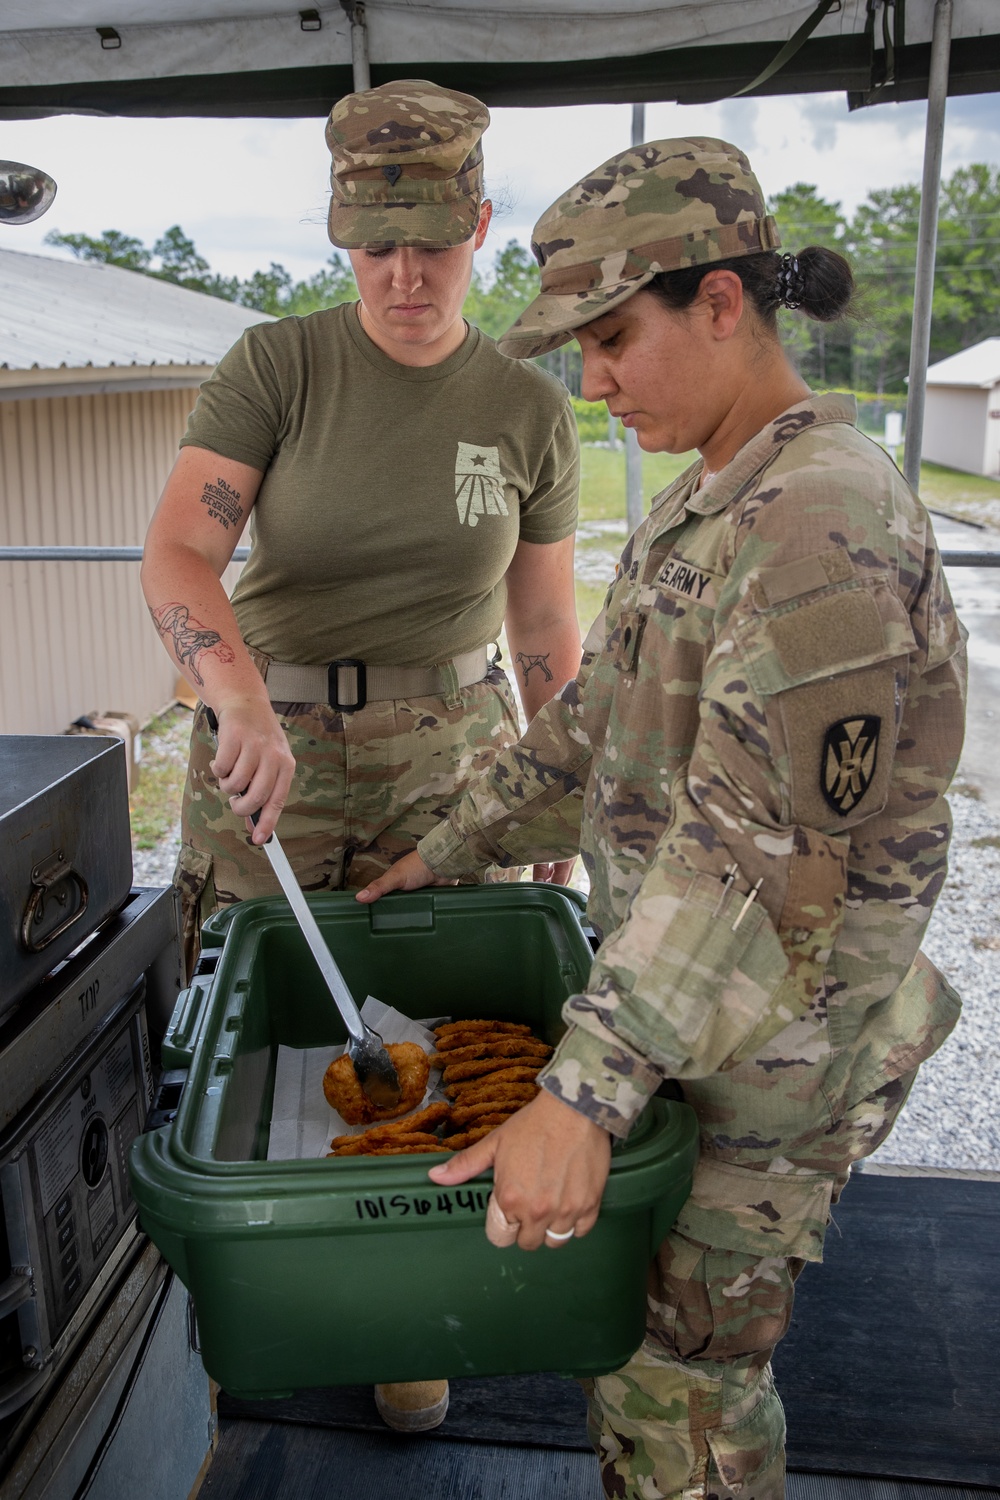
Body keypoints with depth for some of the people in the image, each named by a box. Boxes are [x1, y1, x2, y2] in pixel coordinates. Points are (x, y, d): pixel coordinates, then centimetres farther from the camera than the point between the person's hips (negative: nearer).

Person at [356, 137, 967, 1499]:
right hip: (675, 990, 9)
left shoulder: (825, 522, -24)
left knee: (674, 1377, 7)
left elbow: (759, 850, -29)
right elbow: (604, 713, 15)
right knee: (626, 1317, 21)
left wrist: (584, 1092, -31)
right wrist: (454, 849, 19)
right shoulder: (710, 496, 8)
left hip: (771, 1028, -9)